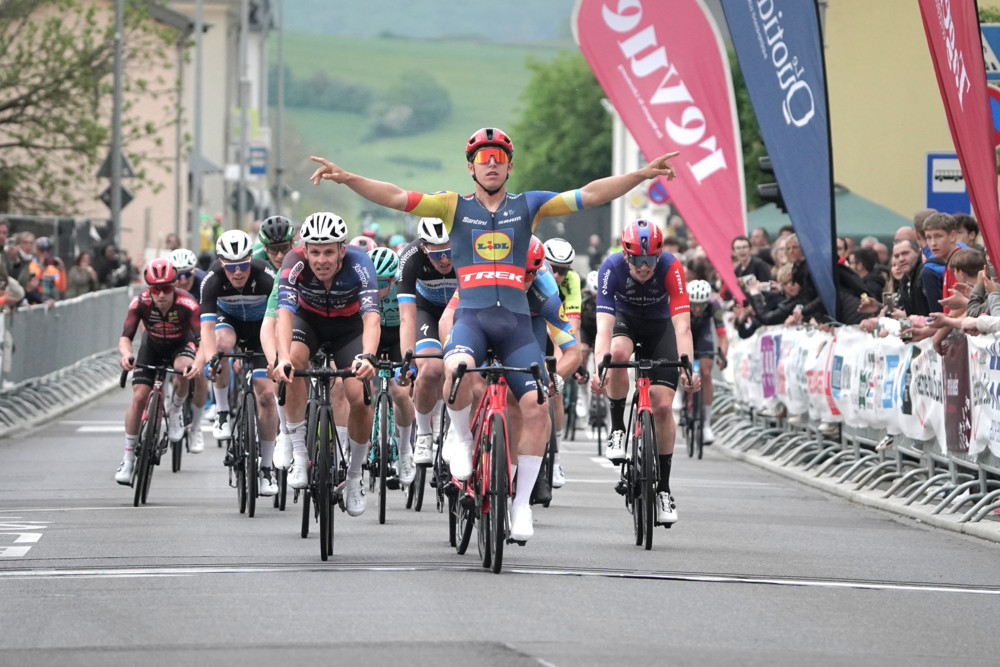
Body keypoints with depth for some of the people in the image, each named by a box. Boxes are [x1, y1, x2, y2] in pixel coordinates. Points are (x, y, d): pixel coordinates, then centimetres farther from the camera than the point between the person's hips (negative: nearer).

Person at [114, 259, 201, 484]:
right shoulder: (140, 303, -28)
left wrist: (198, 362, -60)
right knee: (139, 397, -13)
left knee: (183, 369, -36)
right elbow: (125, 337, -31)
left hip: (180, 345, -2)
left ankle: (176, 411, -5)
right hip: (152, 347, 2)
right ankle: (128, 459, -1)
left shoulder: (186, 304, -34)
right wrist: (126, 355, -54)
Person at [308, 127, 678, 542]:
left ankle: (521, 502, -1)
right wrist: (346, 179, -11)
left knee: (536, 405, -16)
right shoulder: (454, 206, 12)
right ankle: (460, 434, -3)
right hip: (471, 316, -2)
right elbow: (395, 197, 3)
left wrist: (642, 176, -4)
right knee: (456, 369, -36)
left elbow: (589, 195, 7)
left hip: (516, 321, 2)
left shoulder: (528, 205, 14)